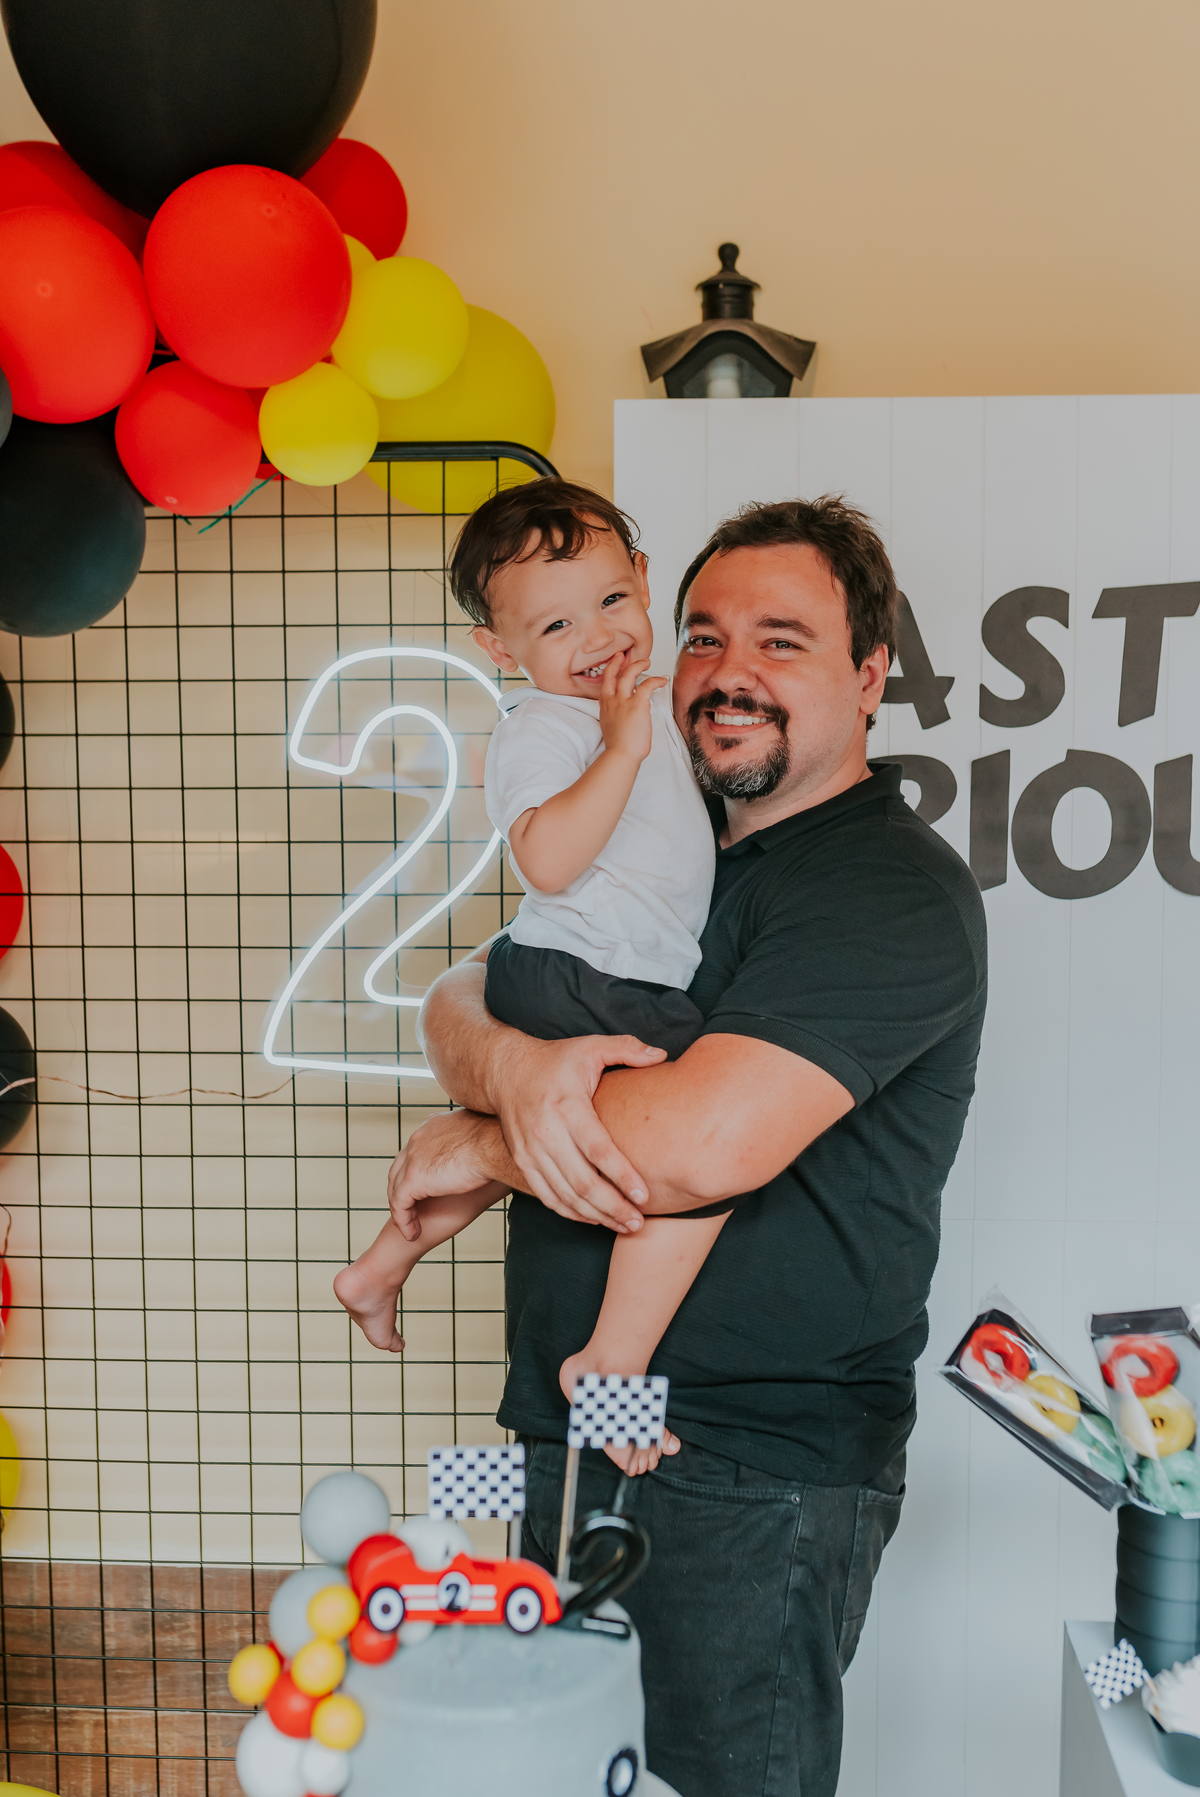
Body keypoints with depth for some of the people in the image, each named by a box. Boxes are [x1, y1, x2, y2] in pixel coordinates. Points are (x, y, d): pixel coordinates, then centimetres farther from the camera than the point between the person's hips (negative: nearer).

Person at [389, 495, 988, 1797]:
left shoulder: (897, 894, -17)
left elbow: (696, 1144, -29)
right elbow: (452, 1002, 4)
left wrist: (476, 1147, -12)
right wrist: (512, 1062, -21)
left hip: (757, 1472, -8)